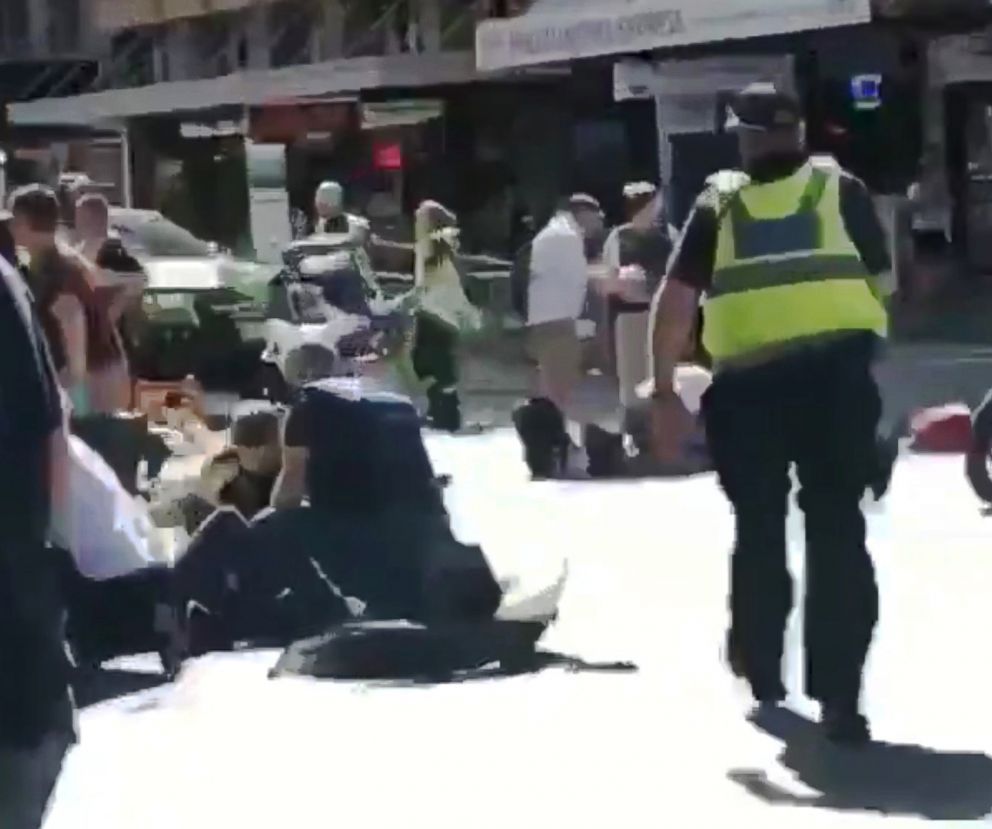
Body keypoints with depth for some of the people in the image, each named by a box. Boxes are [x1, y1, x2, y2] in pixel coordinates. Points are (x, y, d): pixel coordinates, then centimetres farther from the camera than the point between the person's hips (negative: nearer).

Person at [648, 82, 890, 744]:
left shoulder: (719, 203, 10)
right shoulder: (842, 189, 11)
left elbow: (675, 301, 2)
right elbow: (882, 282, 16)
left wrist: (665, 391, 6)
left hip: (748, 383, 1)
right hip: (836, 373, -1)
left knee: (759, 524, 19)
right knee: (837, 528, 1)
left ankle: (761, 669, 32)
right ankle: (838, 694, -8)